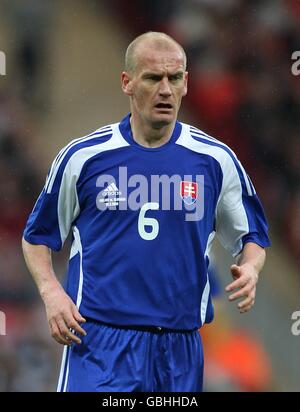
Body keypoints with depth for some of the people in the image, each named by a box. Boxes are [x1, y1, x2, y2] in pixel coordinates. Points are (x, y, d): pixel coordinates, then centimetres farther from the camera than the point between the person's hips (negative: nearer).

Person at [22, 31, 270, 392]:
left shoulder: (216, 160, 4)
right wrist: (50, 291, -6)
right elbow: (37, 236, 12)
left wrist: (249, 269, -7)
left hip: (180, 351, 2)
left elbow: (252, 236, 16)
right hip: (99, 347, -2)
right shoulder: (83, 156, 1)